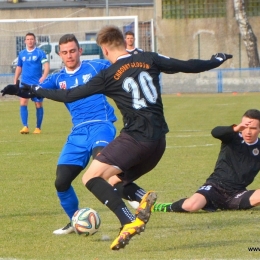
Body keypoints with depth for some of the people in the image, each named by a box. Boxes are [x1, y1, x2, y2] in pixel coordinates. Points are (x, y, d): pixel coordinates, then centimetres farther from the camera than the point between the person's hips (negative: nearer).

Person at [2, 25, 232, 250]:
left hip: (135, 137, -7)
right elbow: (186, 66, 13)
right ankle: (144, 200, -12)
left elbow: (70, 96, -2)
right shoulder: (150, 60, 8)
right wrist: (216, 61, 31)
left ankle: (129, 223, -25)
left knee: (91, 178, -7)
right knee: (120, 183, 23)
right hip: (159, 140, 7)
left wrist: (33, 91, 8)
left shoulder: (108, 76, -3)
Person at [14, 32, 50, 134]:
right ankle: (25, 126, -15)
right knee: (23, 102, -13)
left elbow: (46, 66, -11)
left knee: (38, 104, 4)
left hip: (37, 83, -3)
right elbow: (19, 68, 19)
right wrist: (15, 82, 14)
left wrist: (44, 76, -29)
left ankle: (38, 128, 15)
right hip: (25, 83, 3)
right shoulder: (22, 54, 9)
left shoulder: (40, 53, -3)